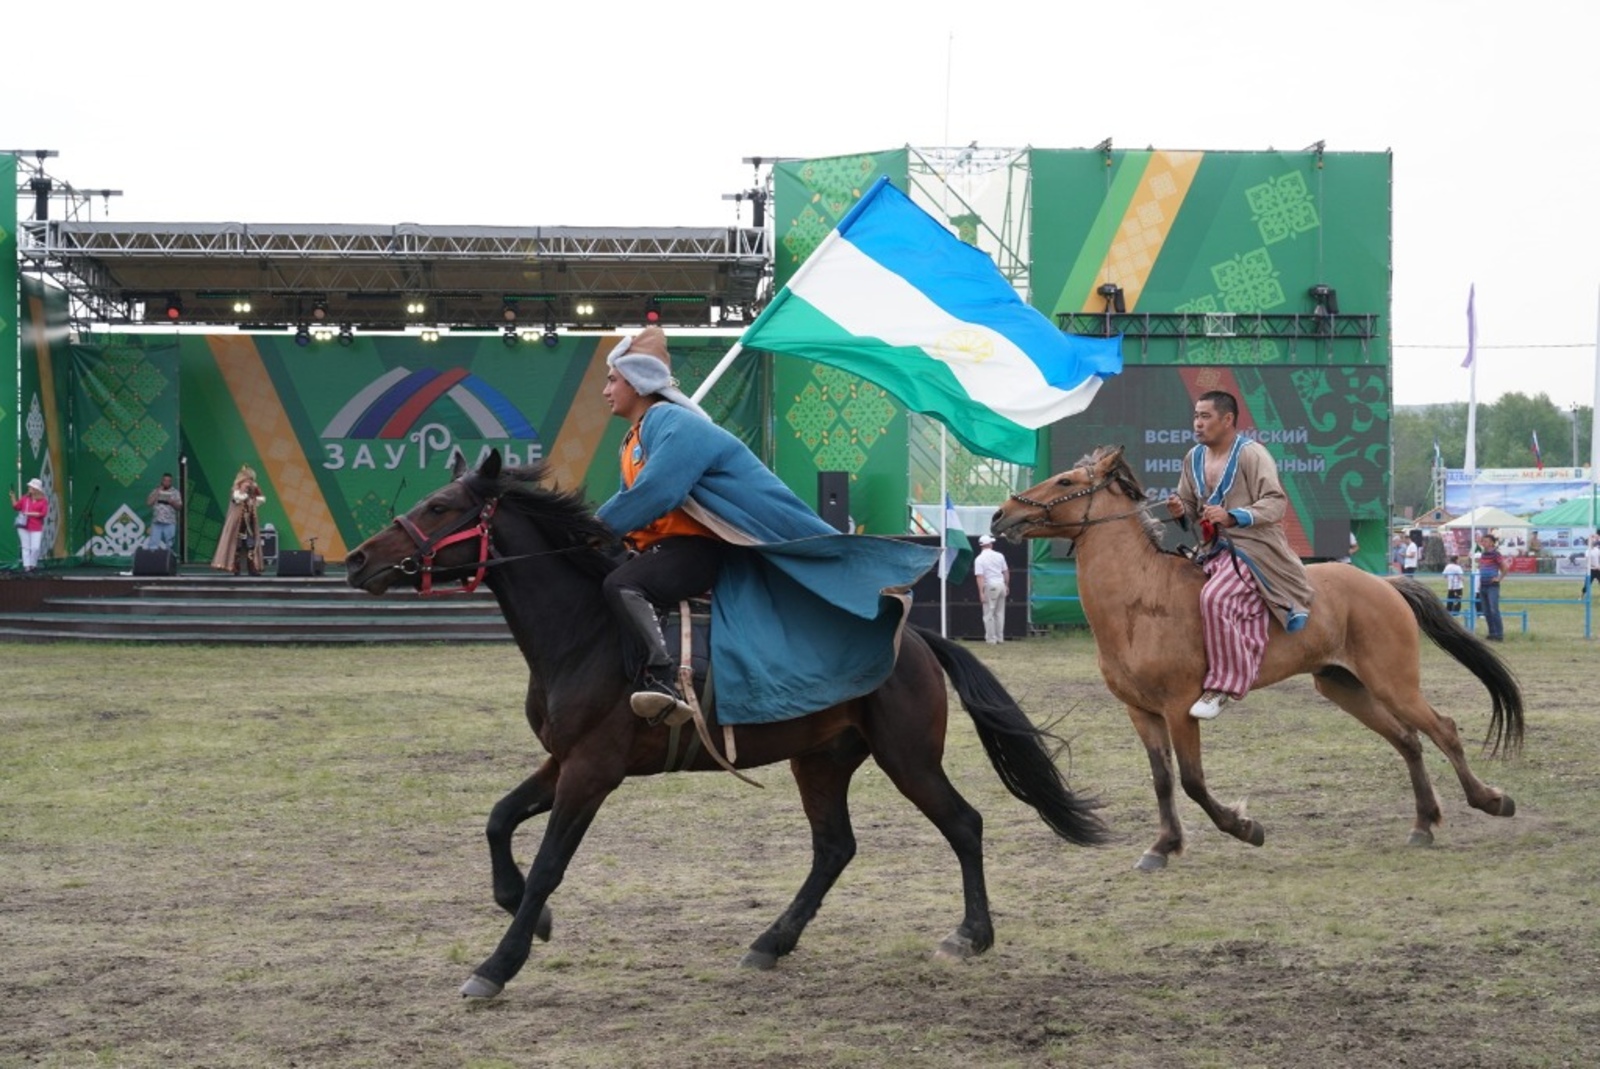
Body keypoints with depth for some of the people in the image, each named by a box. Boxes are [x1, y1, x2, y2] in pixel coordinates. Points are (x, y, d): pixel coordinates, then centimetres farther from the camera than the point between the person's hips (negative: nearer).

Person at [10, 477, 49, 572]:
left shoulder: (43, 501, -2)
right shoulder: (25, 498, 8)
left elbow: (44, 513, -10)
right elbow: (16, 506, 12)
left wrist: (31, 514, -13)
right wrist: (13, 496, 1)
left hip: (36, 528, -2)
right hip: (24, 526, 2)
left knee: (35, 548, -7)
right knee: (26, 547, 1)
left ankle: (33, 565, 10)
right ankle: (26, 566, 3)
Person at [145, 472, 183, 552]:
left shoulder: (175, 492, 6)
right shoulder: (156, 491, 10)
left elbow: (179, 506, 3)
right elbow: (149, 502, 1)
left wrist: (172, 502, -16)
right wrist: (157, 493, -5)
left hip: (169, 523, -1)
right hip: (156, 522, 1)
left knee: (169, 545, -1)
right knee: (153, 544, -4)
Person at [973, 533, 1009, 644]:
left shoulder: (979, 559, -8)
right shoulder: (999, 556, 6)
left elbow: (980, 577, -15)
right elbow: (1006, 572, 11)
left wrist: (981, 592, -15)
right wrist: (1007, 585, 22)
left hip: (990, 586, -5)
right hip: (1001, 584, 5)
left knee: (989, 614, 2)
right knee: (1000, 613, 15)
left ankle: (991, 639, 1)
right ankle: (1000, 638, 19)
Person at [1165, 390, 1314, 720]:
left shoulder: (1251, 454, -8)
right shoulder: (1194, 458, 13)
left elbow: (1275, 502, -15)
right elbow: (1190, 506, 21)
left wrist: (1232, 517, -26)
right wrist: (1180, 510, -4)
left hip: (1252, 548, -8)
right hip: (1213, 550, 8)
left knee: (1214, 597, -28)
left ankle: (1223, 684, -23)